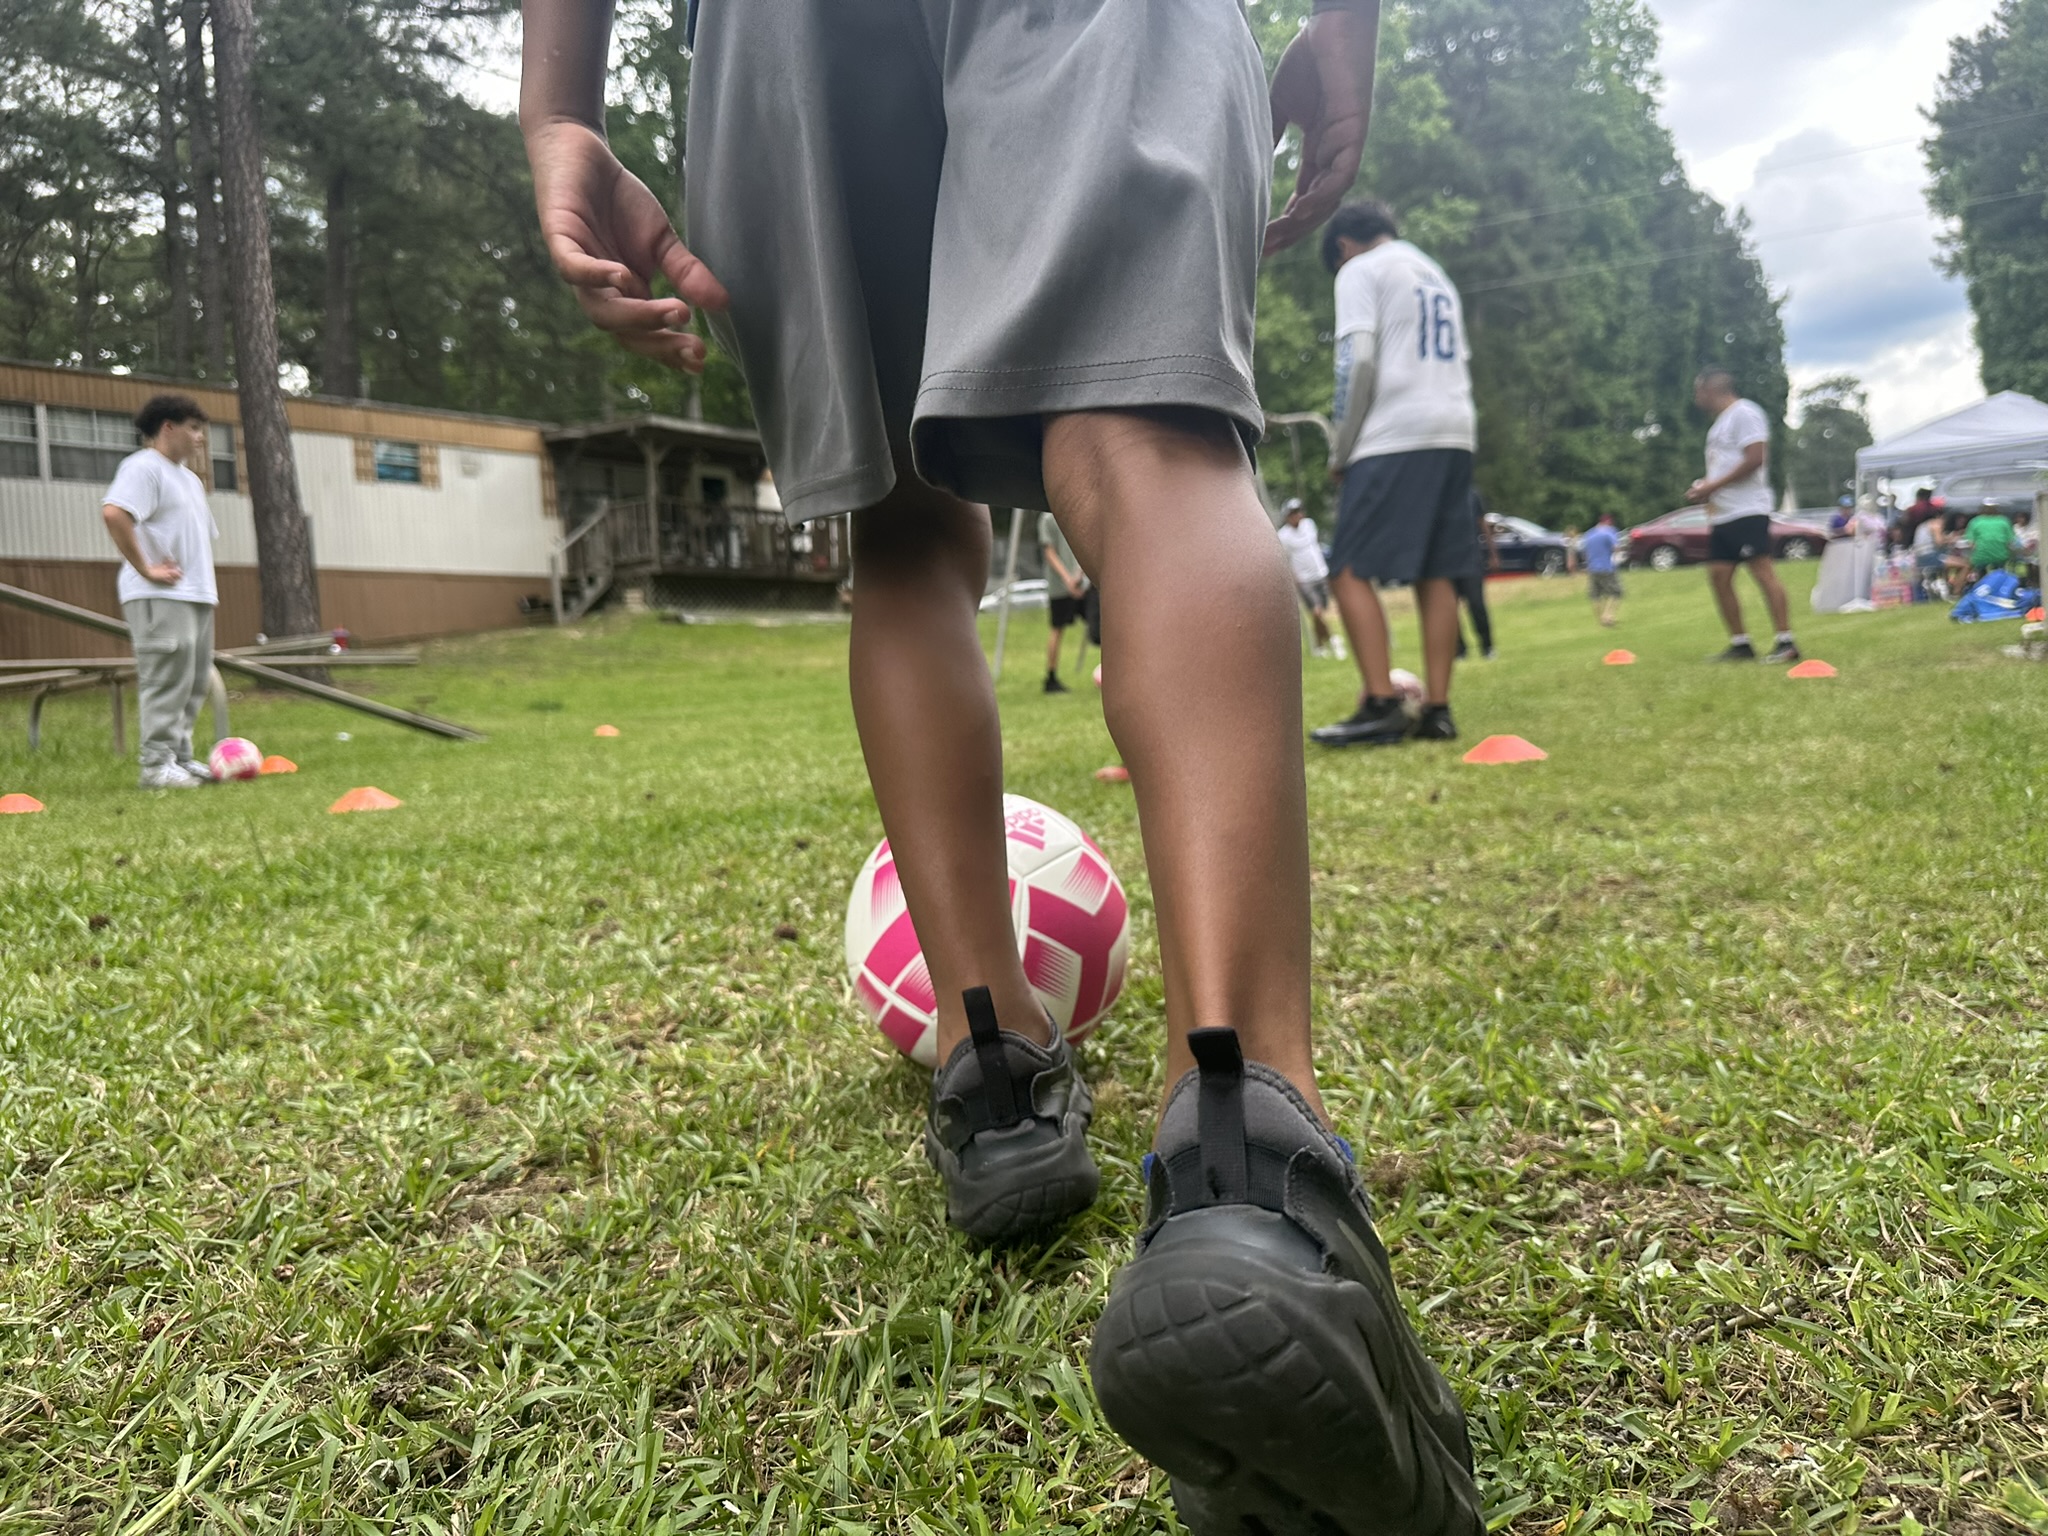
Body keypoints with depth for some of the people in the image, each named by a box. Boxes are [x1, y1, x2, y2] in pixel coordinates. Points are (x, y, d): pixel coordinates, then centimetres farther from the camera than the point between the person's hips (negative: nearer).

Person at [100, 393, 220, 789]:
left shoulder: (188, 477, 23)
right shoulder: (144, 467, -7)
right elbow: (113, 513, -24)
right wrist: (146, 569, -21)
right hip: (162, 597, -9)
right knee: (168, 682, -10)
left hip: (198, 595, 9)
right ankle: (157, 765, -6)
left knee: (195, 682, 11)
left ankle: (181, 757, 18)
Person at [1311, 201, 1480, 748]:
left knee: (1352, 572, -8)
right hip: (1454, 435, 8)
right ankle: (1437, 710, 2)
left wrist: (1340, 451, -5)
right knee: (1435, 575, 5)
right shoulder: (1437, 276, 26)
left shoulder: (1360, 271, 2)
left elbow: (1358, 362, -10)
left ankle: (1382, 707, -17)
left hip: (1392, 439, -8)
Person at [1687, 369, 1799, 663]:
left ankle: (1786, 643, -11)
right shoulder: (1720, 422, 22)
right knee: (1719, 575, 5)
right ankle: (1740, 644, 11)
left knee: (1762, 572, -12)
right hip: (1721, 515, 10)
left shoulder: (1744, 413, -8)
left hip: (1747, 510, -10)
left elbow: (1755, 458, -17)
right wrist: (1704, 490, 10)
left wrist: (1713, 486, -16)